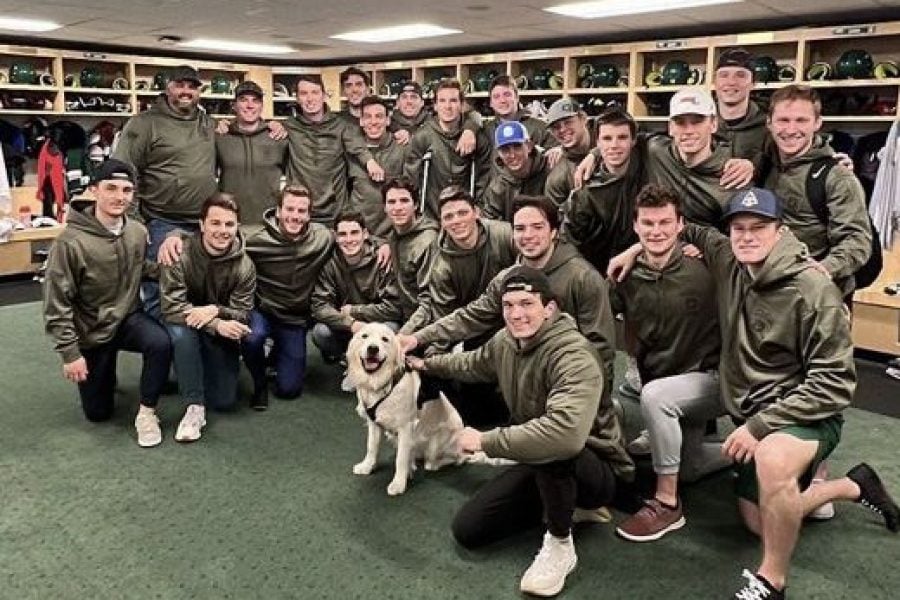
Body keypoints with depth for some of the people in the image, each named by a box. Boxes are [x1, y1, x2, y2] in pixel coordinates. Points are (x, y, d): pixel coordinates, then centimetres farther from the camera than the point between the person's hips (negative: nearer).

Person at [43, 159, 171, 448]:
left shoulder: (138, 231, -9)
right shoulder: (71, 241, -23)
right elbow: (57, 303, -18)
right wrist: (70, 353, -17)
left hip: (128, 317, 3)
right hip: (90, 331, -2)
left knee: (161, 343, -33)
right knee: (98, 413, 8)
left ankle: (146, 413, -11)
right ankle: (105, 374, 42)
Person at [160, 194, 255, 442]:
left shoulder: (244, 265, -14)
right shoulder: (181, 254, -20)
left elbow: (241, 314, -12)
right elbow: (171, 306, -25)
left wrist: (215, 311, -34)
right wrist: (217, 325, -36)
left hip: (222, 332, 2)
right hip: (187, 327, -1)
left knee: (225, 401, -6)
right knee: (181, 333, -38)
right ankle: (195, 407, -23)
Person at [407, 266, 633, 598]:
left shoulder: (574, 356, -31)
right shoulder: (505, 340, -5)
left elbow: (566, 432, -48)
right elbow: (473, 363, 21)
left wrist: (484, 441, -37)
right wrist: (428, 363, 30)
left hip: (596, 469, -8)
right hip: (542, 467, 8)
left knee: (551, 448, -41)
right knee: (467, 530, 2)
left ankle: (560, 545, -14)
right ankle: (566, 507, 17)